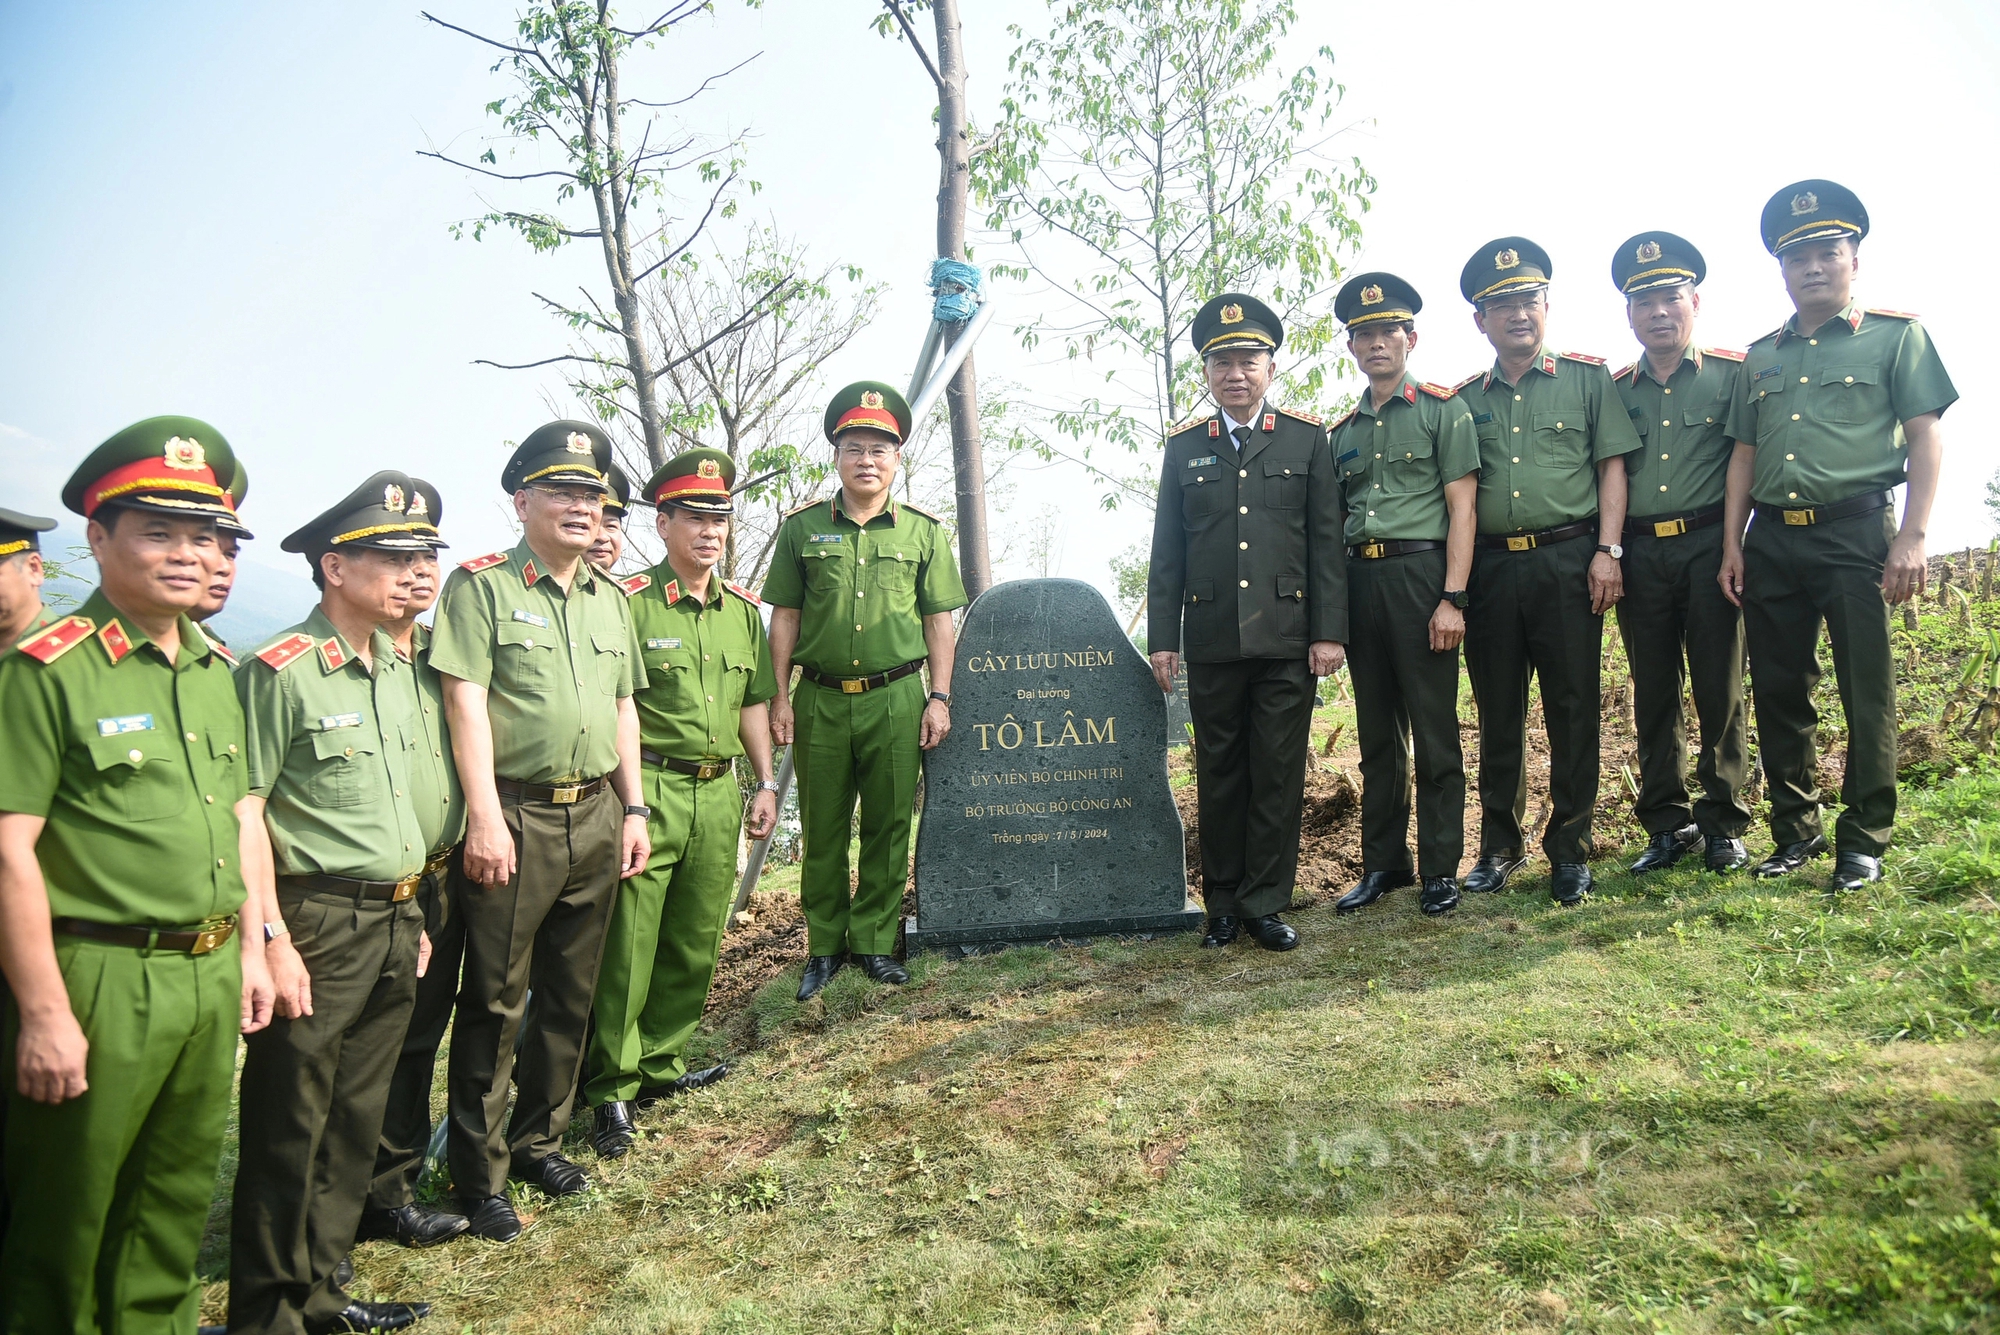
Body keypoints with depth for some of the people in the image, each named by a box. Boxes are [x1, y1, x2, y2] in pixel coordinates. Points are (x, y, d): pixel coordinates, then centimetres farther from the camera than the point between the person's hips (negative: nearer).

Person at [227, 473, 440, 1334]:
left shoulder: (398, 666, 11)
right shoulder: (281, 671, -12)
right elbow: (245, 811, -13)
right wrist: (272, 940, -17)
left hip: (393, 924, 7)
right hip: (320, 928, -7)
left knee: (356, 1120, 15)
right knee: (289, 1130, 4)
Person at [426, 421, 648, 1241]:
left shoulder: (610, 598, 14)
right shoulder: (481, 586, -5)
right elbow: (466, 703, -11)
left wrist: (633, 810, 12)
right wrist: (485, 818, -17)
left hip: (596, 816, 6)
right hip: (516, 818, -6)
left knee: (571, 993, 14)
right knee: (495, 1001, 2)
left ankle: (539, 1140, 31)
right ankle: (478, 1175, 15)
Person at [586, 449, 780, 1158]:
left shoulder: (744, 611, 12)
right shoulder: (629, 604, -7)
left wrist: (766, 784, 15)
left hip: (719, 793, 6)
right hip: (647, 791, -6)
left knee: (696, 943, 12)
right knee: (627, 945, -1)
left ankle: (660, 1064, 28)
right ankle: (612, 1088, 12)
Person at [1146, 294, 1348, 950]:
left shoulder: (1307, 438, 7)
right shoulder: (1184, 447, 11)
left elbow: (1327, 542, 3)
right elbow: (1167, 552, 10)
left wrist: (1329, 631, -4)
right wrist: (1161, 638, 3)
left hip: (1287, 638, -1)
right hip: (1212, 643, 1)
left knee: (1279, 776, 2)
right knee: (1219, 775, 7)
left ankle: (1264, 903, 13)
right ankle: (1222, 905, 18)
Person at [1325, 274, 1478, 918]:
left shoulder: (1443, 408, 2)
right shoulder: (1344, 430, 17)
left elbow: (1461, 507, -5)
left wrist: (1452, 597, -13)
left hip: (1420, 571, -5)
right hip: (1359, 580, 5)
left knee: (1434, 732, -1)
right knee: (1377, 733, 10)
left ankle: (1440, 870, 9)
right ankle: (1383, 863, 19)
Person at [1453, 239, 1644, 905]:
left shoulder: (1588, 377, 8)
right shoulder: (1465, 400, 13)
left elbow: (1612, 466, 4)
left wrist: (1607, 550, -8)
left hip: (1567, 561, -2)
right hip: (1490, 567, 2)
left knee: (1572, 711, 1)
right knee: (1497, 713, 7)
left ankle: (1570, 851, 12)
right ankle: (1500, 845, 18)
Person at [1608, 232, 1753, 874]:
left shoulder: (1733, 374, 5)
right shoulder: (1613, 390, 13)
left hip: (1707, 546, -2)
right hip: (1639, 553, 2)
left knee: (1720, 689, 1)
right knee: (1653, 694, 6)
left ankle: (1723, 823, 13)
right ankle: (1668, 823, 16)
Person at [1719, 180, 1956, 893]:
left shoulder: (1896, 335, 5)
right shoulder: (1761, 354, 16)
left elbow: (1926, 438, -1)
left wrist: (1912, 538, -11)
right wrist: (1732, 545, 7)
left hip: (1855, 532, -4)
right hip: (1772, 540, 4)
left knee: (1867, 693, -2)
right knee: (1778, 693, 6)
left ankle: (1863, 841, 10)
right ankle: (1796, 832, 19)